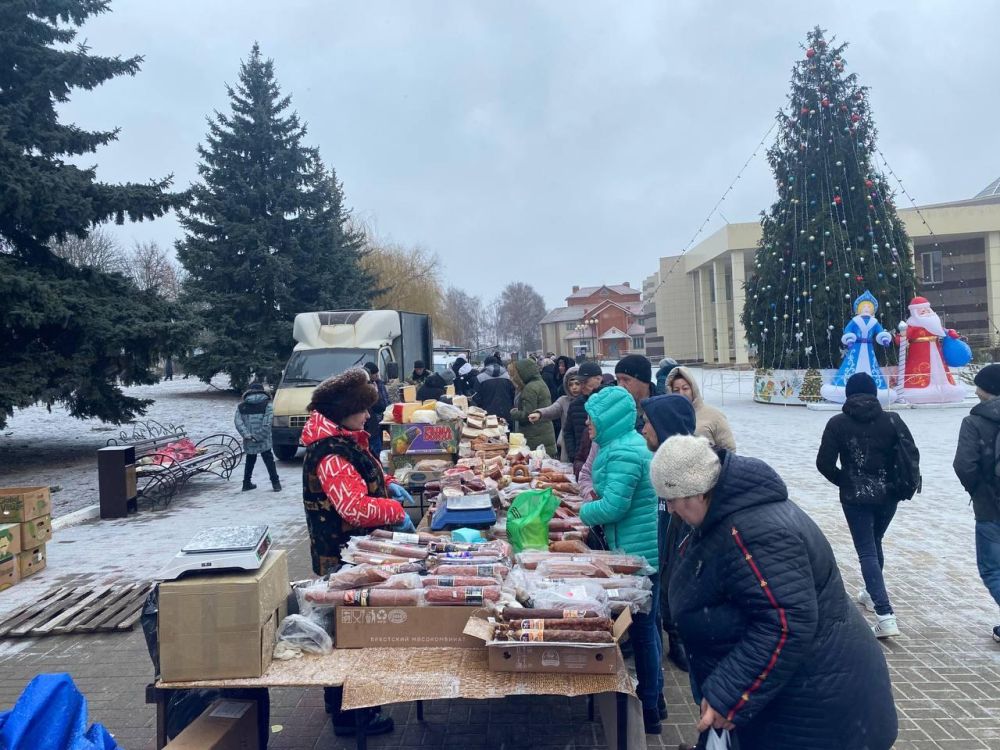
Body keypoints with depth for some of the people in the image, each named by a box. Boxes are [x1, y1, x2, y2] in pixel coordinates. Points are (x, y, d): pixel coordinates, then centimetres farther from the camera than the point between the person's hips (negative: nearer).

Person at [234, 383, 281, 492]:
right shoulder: (267, 405, -2)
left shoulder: (242, 405, 7)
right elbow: (266, 423, -14)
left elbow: (237, 421, -7)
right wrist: (259, 436, -12)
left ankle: (246, 483, 23)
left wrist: (247, 435, -13)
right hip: (264, 442, -3)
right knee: (269, 461, 5)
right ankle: (275, 483, 2)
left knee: (250, 461, 19)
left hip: (248, 442, 3)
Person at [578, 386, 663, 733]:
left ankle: (648, 711, 16)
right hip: (645, 548, 10)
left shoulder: (623, 452, -22)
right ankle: (655, 695, 34)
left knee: (642, 629, 2)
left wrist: (581, 513, -8)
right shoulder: (630, 442, 11)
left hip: (637, 552, -10)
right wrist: (593, 505, 8)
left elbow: (614, 506, -24)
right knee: (648, 624, 19)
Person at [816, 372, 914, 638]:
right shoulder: (892, 420, -2)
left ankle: (885, 615, -11)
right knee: (875, 543, 24)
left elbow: (824, 463, -11)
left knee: (866, 552, -1)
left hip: (855, 496, -3)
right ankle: (872, 594, 41)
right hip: (887, 494, 4)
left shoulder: (838, 423, -8)